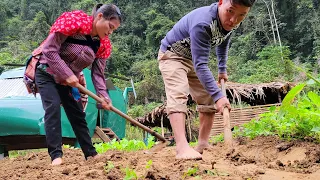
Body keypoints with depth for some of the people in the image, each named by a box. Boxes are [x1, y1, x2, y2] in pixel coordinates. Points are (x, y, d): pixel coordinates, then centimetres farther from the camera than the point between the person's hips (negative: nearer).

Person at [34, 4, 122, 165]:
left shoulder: (104, 44, -7)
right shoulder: (74, 21, -27)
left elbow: (98, 73, -7)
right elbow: (49, 49, -27)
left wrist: (103, 96, -23)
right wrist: (67, 74, -30)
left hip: (69, 79, 6)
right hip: (47, 72, -6)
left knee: (77, 114, 6)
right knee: (53, 108, -20)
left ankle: (90, 153, 14)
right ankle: (56, 155, -19)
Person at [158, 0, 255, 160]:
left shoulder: (230, 22, -13)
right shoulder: (202, 23, -39)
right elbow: (200, 65, -41)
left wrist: (222, 69, 13)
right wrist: (218, 95, -46)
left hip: (193, 59, 8)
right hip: (172, 55, -8)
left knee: (208, 98, 5)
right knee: (178, 95, -28)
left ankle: (203, 145, 11)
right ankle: (182, 147, -37)